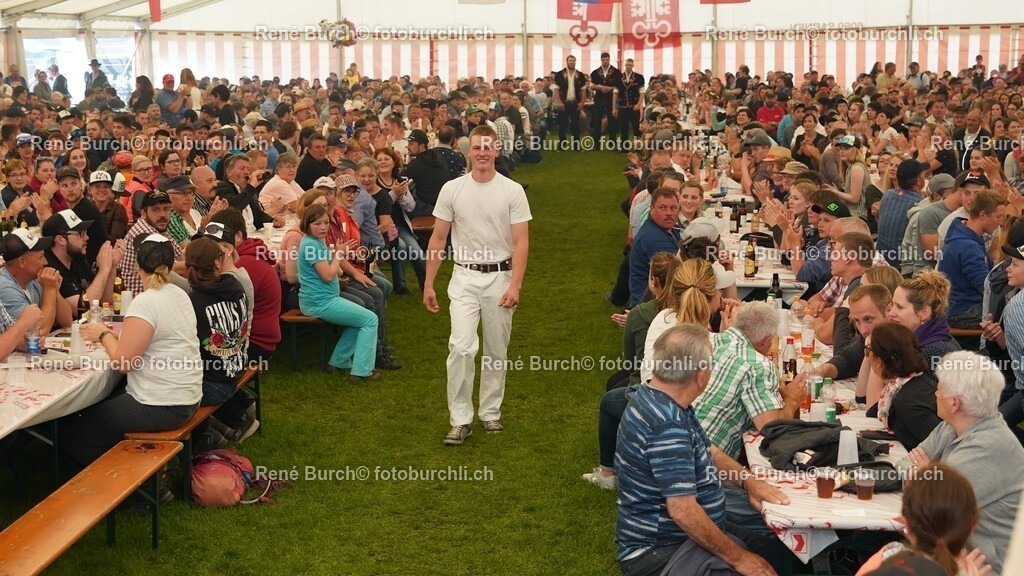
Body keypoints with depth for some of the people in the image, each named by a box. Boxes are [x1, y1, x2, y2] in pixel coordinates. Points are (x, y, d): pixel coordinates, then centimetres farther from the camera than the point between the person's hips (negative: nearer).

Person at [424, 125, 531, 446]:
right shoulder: (452, 189, 0)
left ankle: (490, 412, 25)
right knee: (461, 347, -13)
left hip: (500, 277, 0)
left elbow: (521, 242, -7)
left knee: (497, 350, 10)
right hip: (465, 277, 0)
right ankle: (460, 419, -5)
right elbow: (438, 239, 5)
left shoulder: (512, 191, -4)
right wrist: (428, 284, 2)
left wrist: (515, 285, -17)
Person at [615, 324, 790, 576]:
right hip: (660, 553, -10)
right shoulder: (667, 424, -26)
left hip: (686, 535, 10)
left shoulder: (666, 403, 5)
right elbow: (683, 511, -28)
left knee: (779, 553, 11)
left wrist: (749, 481, 1)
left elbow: (710, 452, 18)